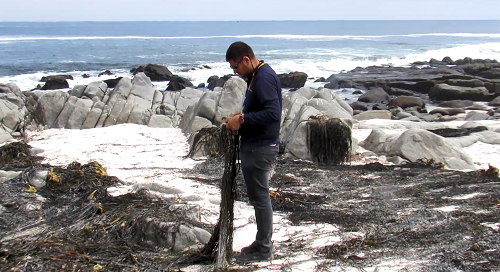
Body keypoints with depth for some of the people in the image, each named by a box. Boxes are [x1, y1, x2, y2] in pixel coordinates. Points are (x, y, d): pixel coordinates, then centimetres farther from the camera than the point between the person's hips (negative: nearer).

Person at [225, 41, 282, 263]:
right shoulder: (255, 76, 14)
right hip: (253, 146, 11)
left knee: (260, 197, -2)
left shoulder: (264, 78, -18)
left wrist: (242, 120, -21)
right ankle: (262, 243, 27)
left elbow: (272, 113, -27)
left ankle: (263, 249, 8)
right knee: (257, 196, 16)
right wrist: (242, 116, 8)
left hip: (261, 148, -11)